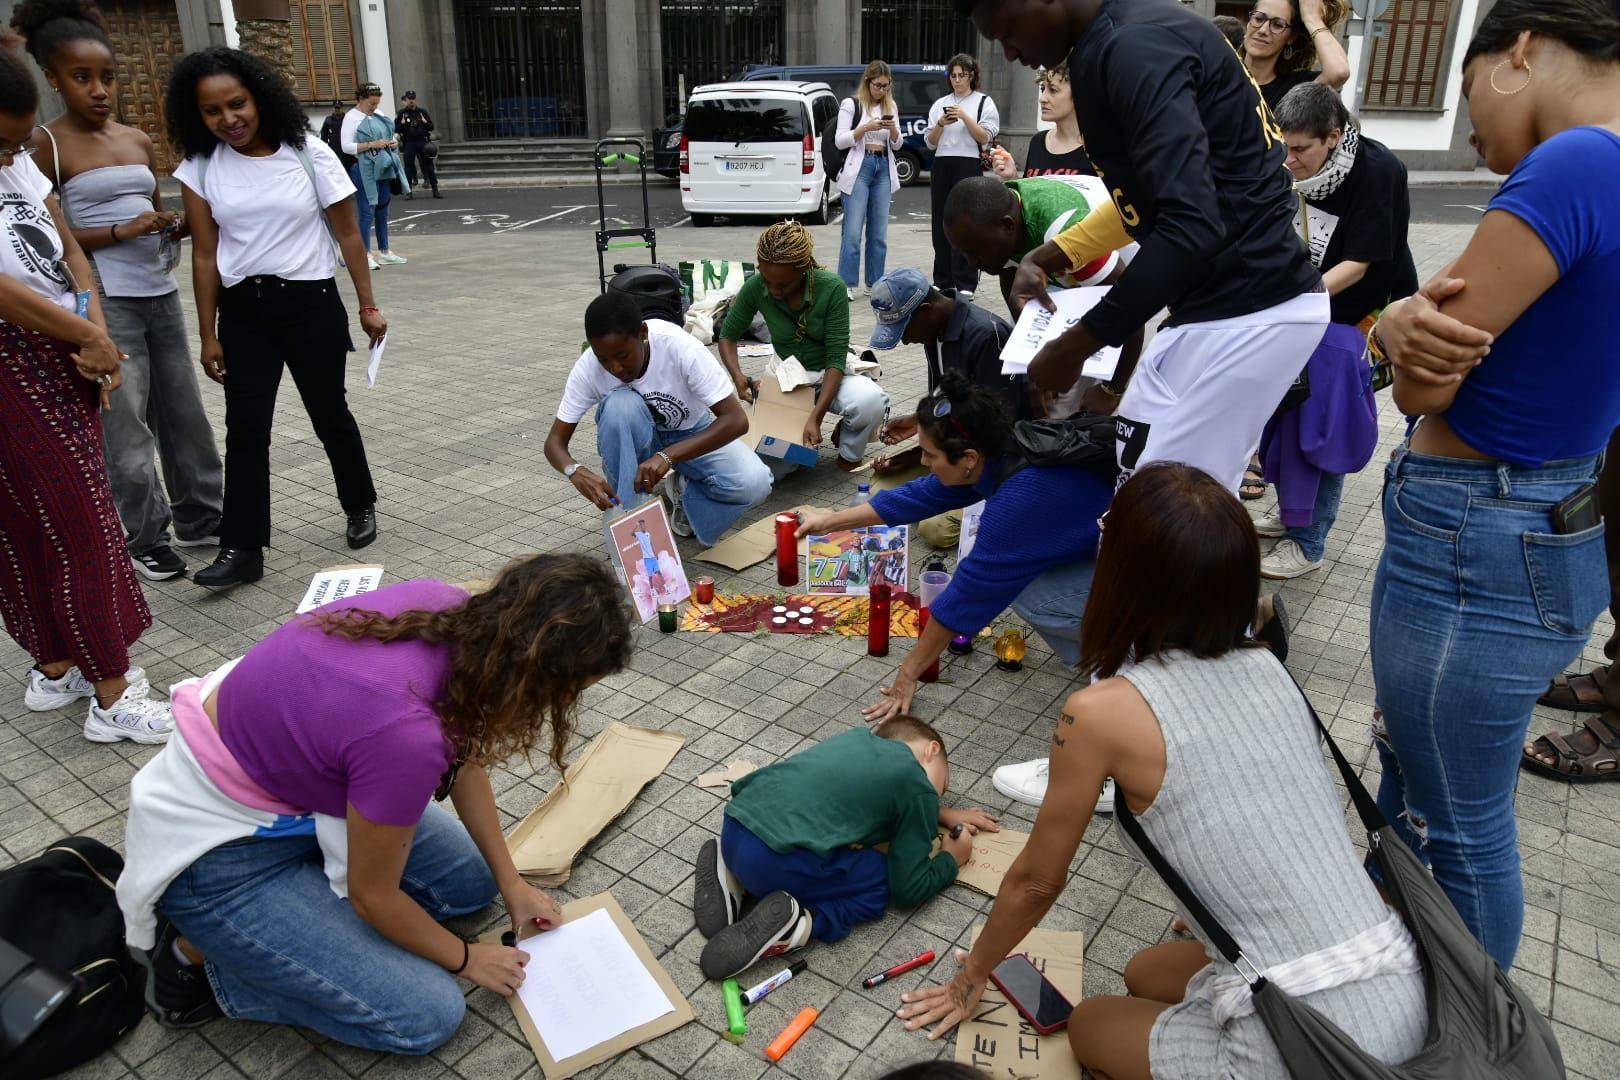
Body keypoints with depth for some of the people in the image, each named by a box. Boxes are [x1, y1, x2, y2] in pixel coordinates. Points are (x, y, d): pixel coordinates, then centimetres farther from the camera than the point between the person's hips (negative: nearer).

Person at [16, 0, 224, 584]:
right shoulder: (44, 145, -6)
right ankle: (145, 538, 12)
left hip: (160, 293, 6)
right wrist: (121, 232, -18)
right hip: (105, 303, -6)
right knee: (127, 427, -1)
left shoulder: (139, 141, 11)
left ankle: (199, 517, 26)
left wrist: (176, 227, 0)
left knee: (184, 411, 12)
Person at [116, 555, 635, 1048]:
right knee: (429, 1016, -5)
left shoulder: (450, 610, -17)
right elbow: (373, 897, -17)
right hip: (218, 852, -8)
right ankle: (196, 954, 6)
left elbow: (463, 757, 2)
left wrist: (512, 884, 9)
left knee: (471, 881, 14)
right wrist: (464, 957, 1)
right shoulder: (406, 732, -38)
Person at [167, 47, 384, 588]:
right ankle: (242, 548, 3)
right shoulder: (200, 168, -1)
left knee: (329, 414, 11)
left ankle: (360, 506, 33)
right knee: (245, 428, -1)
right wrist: (209, 335, 2)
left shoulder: (309, 154, -7)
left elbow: (348, 236, -1)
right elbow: (205, 255, 2)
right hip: (242, 310, 2)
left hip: (311, 304, -2)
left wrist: (368, 306, -1)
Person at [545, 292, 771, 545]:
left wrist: (667, 456, -46)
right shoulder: (588, 368, -25)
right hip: (636, 441, 1)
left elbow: (736, 420, -34)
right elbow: (555, 442, -18)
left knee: (753, 483, -31)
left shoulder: (679, 347, -32)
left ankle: (685, 493, 0)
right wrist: (576, 472, -42)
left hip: (692, 436, -1)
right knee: (620, 405, -35)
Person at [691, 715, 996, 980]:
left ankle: (733, 879, 12)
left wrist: (942, 815, 47)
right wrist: (951, 859, 28)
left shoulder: (861, 737, 25)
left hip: (734, 827, 7)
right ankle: (793, 926, -8)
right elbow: (909, 890, 9)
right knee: (883, 884, 14)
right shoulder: (919, 789, 7)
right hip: (777, 860, -7)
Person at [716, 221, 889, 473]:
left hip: (830, 377, -1)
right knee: (772, 467, -20)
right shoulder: (755, 288, -16)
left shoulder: (832, 288, -23)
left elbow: (836, 358, -22)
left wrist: (815, 417, -33)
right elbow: (727, 336, 0)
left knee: (871, 400, -37)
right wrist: (737, 376, -21)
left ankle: (849, 451, -1)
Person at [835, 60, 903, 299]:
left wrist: (893, 129, -6)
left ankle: (874, 283, 10)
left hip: (884, 169, 5)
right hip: (859, 168, -5)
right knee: (853, 230, -10)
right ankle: (847, 284, -6)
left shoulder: (891, 107, 14)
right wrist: (866, 127, -17)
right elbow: (839, 141, -5)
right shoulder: (851, 104, -1)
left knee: (879, 232, 4)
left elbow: (897, 145, 15)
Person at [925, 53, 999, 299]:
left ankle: (965, 284, -8)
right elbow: (930, 142, 11)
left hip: (969, 166, -4)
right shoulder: (940, 104, 15)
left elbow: (985, 138, -4)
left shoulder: (984, 102, 5)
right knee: (942, 224, 4)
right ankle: (943, 281, 11)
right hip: (942, 166, 4)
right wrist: (941, 124, -7)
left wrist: (965, 117, -14)